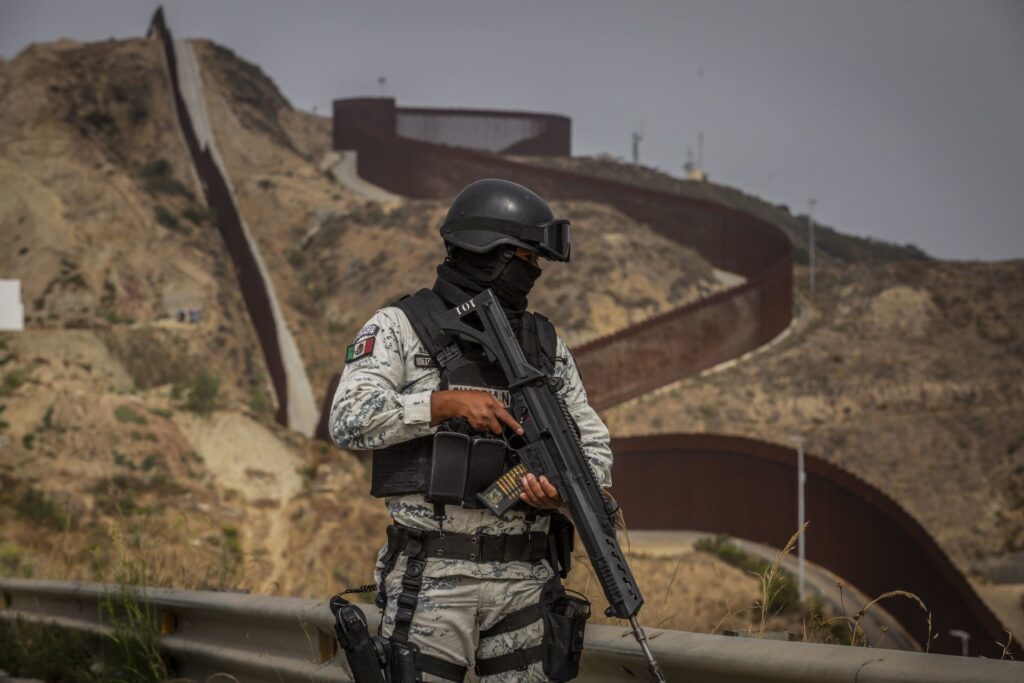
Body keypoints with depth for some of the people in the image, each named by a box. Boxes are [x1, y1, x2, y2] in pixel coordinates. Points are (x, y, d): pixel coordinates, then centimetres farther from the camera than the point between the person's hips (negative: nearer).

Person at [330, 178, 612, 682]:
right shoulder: (401, 327, 2)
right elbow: (350, 419, -11)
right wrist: (448, 403, -17)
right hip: (434, 577, -4)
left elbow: (593, 442, 16)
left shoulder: (546, 343, 15)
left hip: (527, 581, 4)